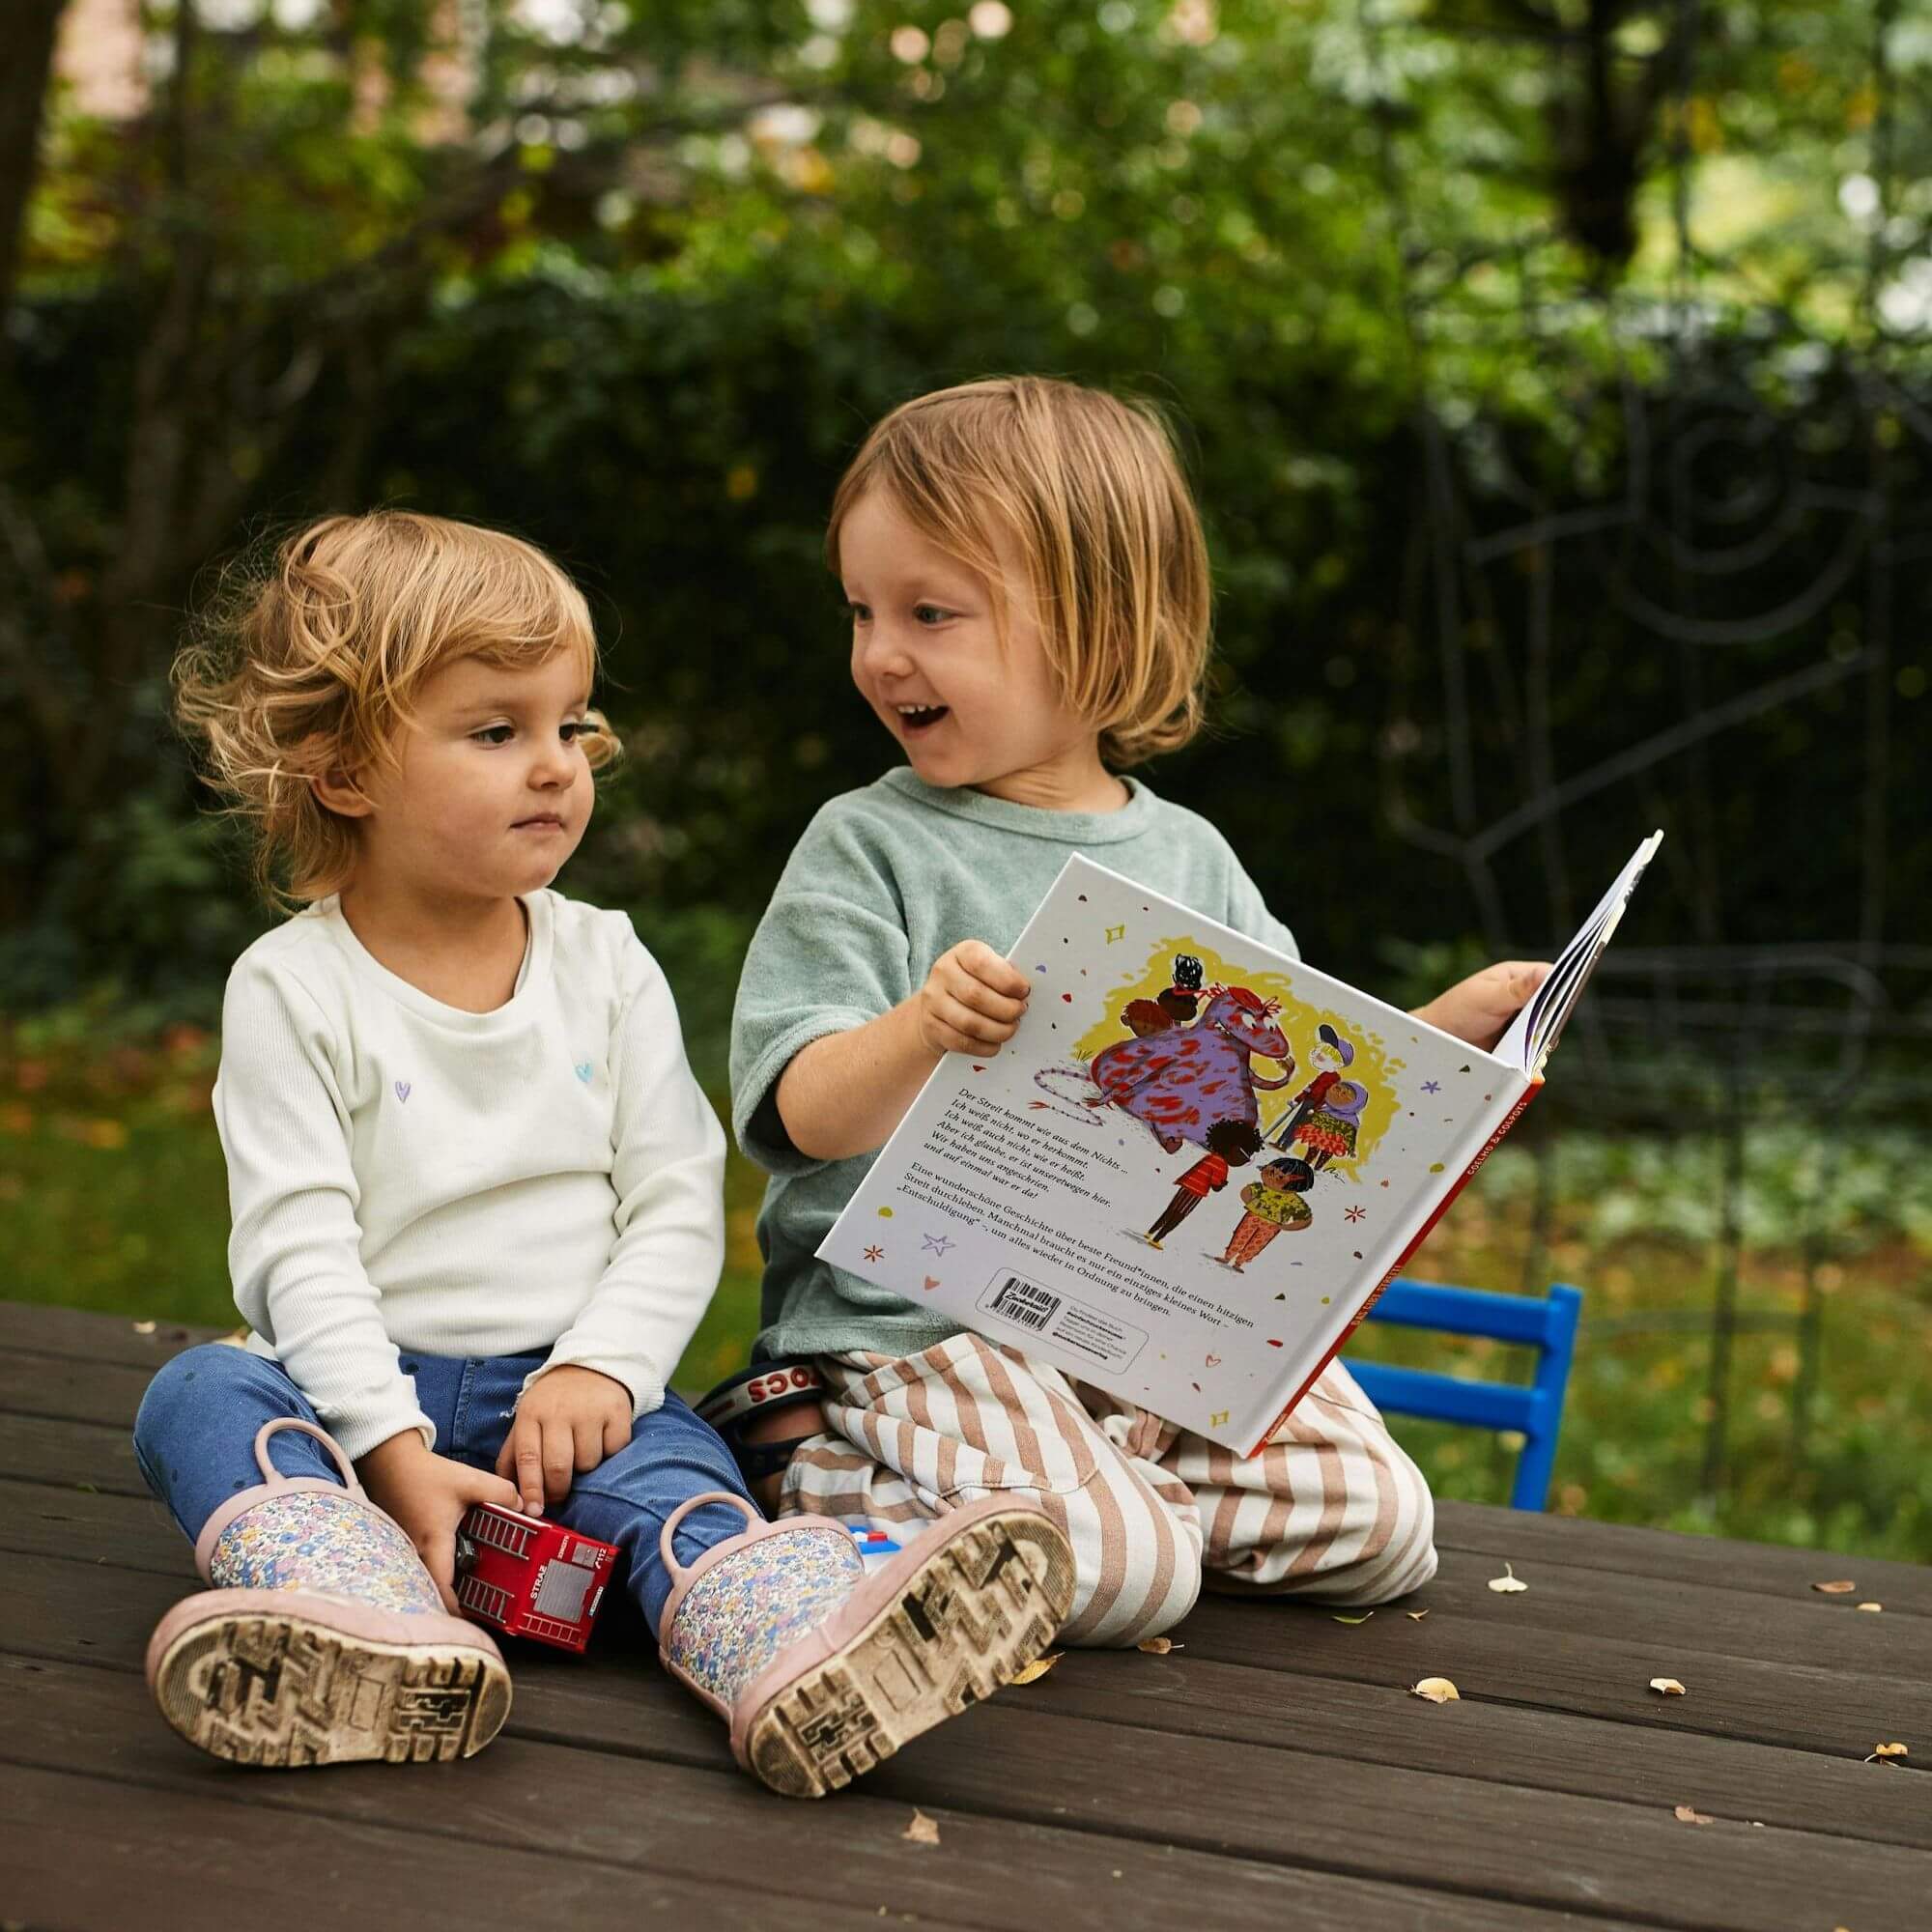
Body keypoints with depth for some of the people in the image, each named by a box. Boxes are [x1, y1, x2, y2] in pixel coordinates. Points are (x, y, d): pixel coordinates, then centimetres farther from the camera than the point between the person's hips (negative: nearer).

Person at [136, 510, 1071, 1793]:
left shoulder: (607, 965, 7)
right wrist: (393, 1449, -21)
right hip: (372, 1388, 0)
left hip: (574, 1388, 1)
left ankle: (796, 1654, -61)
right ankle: (381, 1633, -54)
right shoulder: (294, 990, -2)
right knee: (198, 1397, -28)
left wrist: (599, 1367, -14)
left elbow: (679, 1205, 3)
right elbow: (299, 1246, -9)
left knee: (671, 1471, -31)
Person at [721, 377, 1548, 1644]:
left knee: (1381, 1525, -6)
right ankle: (844, 1507, -2)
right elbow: (807, 1116, -13)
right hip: (923, 1331, -5)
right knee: (1120, 1575, -26)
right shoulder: (868, 849, -3)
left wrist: (1449, 1026, 2)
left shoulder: (1187, 860, 10)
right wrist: (923, 1030, -33)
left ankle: (1086, 1494, 8)